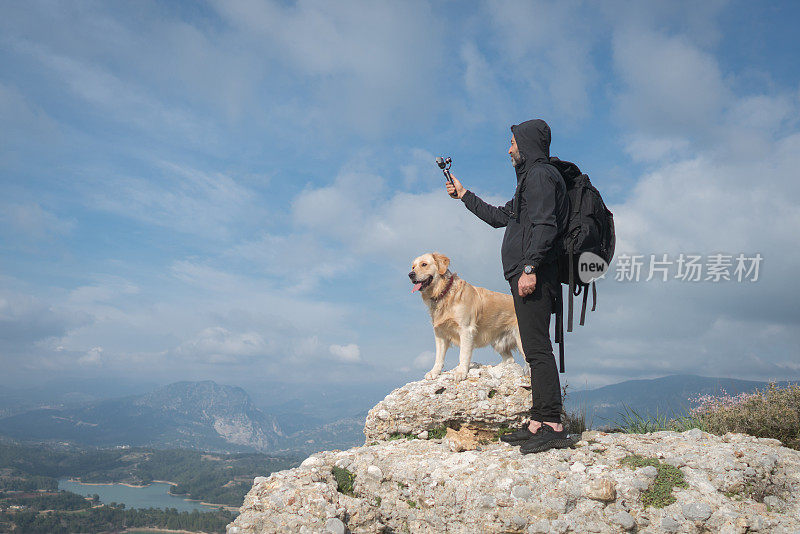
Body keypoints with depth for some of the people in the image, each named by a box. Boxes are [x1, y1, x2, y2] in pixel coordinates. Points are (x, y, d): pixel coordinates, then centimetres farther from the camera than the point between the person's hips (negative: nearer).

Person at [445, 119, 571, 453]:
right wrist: (464, 195, 39)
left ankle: (553, 426, -13)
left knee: (537, 349, -13)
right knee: (535, 350, 8)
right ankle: (537, 424, 11)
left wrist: (529, 267, -25)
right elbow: (499, 216, 34)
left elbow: (545, 225, -18)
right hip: (528, 276, 11)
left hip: (533, 275, -11)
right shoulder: (530, 178, 27)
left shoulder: (540, 175, -4)